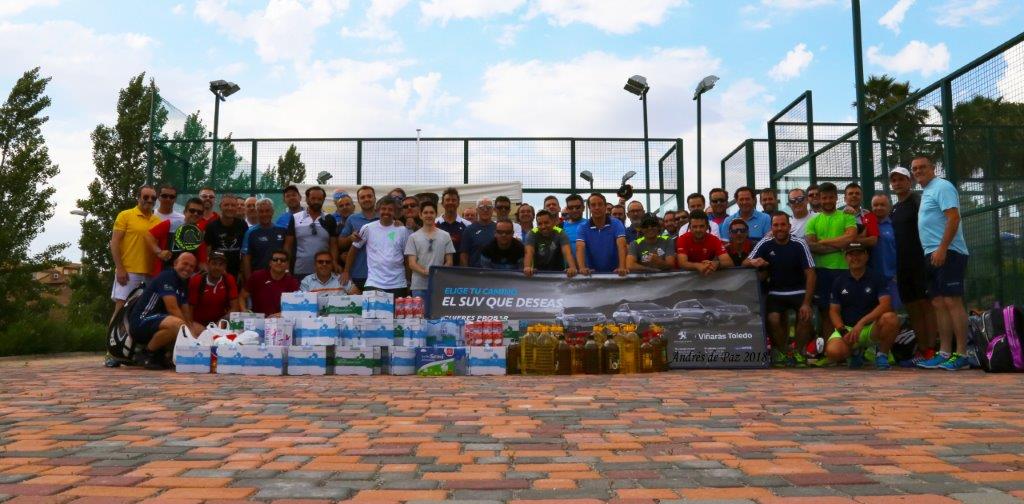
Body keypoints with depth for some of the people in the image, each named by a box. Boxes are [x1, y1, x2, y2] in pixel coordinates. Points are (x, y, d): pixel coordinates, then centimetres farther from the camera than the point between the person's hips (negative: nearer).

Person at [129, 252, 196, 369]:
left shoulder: (183, 285, 16)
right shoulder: (167, 276, -12)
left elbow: (184, 313, 11)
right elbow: (172, 308, -20)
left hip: (158, 322, 10)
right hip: (141, 321, -9)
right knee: (177, 324, -36)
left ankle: (159, 353, 7)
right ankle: (148, 352, -13)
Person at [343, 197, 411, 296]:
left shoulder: (402, 230, 2)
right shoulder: (368, 228, 2)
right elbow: (354, 248, 11)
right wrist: (346, 271, 11)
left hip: (398, 285, 1)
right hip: (374, 284, -1)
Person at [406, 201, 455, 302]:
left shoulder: (445, 236, 7)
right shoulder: (413, 237, 4)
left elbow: (449, 261, 8)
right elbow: (412, 263, -1)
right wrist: (425, 272, -19)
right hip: (419, 286, -1)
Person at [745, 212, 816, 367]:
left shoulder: (799, 244, -9)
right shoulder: (765, 244, -3)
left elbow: (810, 274, -11)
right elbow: (745, 263, -9)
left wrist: (807, 303, -20)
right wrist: (753, 262, -35)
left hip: (798, 291, -1)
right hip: (775, 293, 1)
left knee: (805, 315, -26)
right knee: (773, 319, -24)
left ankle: (799, 352, 0)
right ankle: (783, 352, 4)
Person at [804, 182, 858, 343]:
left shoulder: (846, 216, 7)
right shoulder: (813, 221, 10)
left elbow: (851, 237, -9)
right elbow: (811, 246, -3)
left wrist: (823, 241, -6)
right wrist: (838, 246, -10)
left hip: (842, 268, -1)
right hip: (821, 269, 1)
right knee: (825, 311, 5)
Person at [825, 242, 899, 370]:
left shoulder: (875, 279, 0)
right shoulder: (839, 281, 5)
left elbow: (885, 304, -15)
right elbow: (834, 311, 2)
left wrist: (861, 323, -25)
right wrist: (843, 331, -17)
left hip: (871, 328, -1)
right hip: (847, 328, 1)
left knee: (891, 318, -33)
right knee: (832, 352, -29)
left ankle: (882, 355, -6)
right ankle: (856, 351, 10)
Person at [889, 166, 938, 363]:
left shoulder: (918, 201, -2)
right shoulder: (894, 209, 20)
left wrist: (927, 256, -20)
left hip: (920, 261, -7)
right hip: (902, 264, 7)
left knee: (927, 305, -7)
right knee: (912, 309, 8)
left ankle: (932, 350, -7)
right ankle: (922, 351, 12)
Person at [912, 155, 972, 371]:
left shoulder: (942, 187, -5)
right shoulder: (926, 192, 22)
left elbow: (954, 218, -16)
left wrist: (941, 249, -22)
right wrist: (932, 253, 17)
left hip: (947, 253, -10)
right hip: (933, 255, 10)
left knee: (952, 302, -10)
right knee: (939, 304, 8)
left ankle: (961, 355, -9)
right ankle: (944, 353, 11)